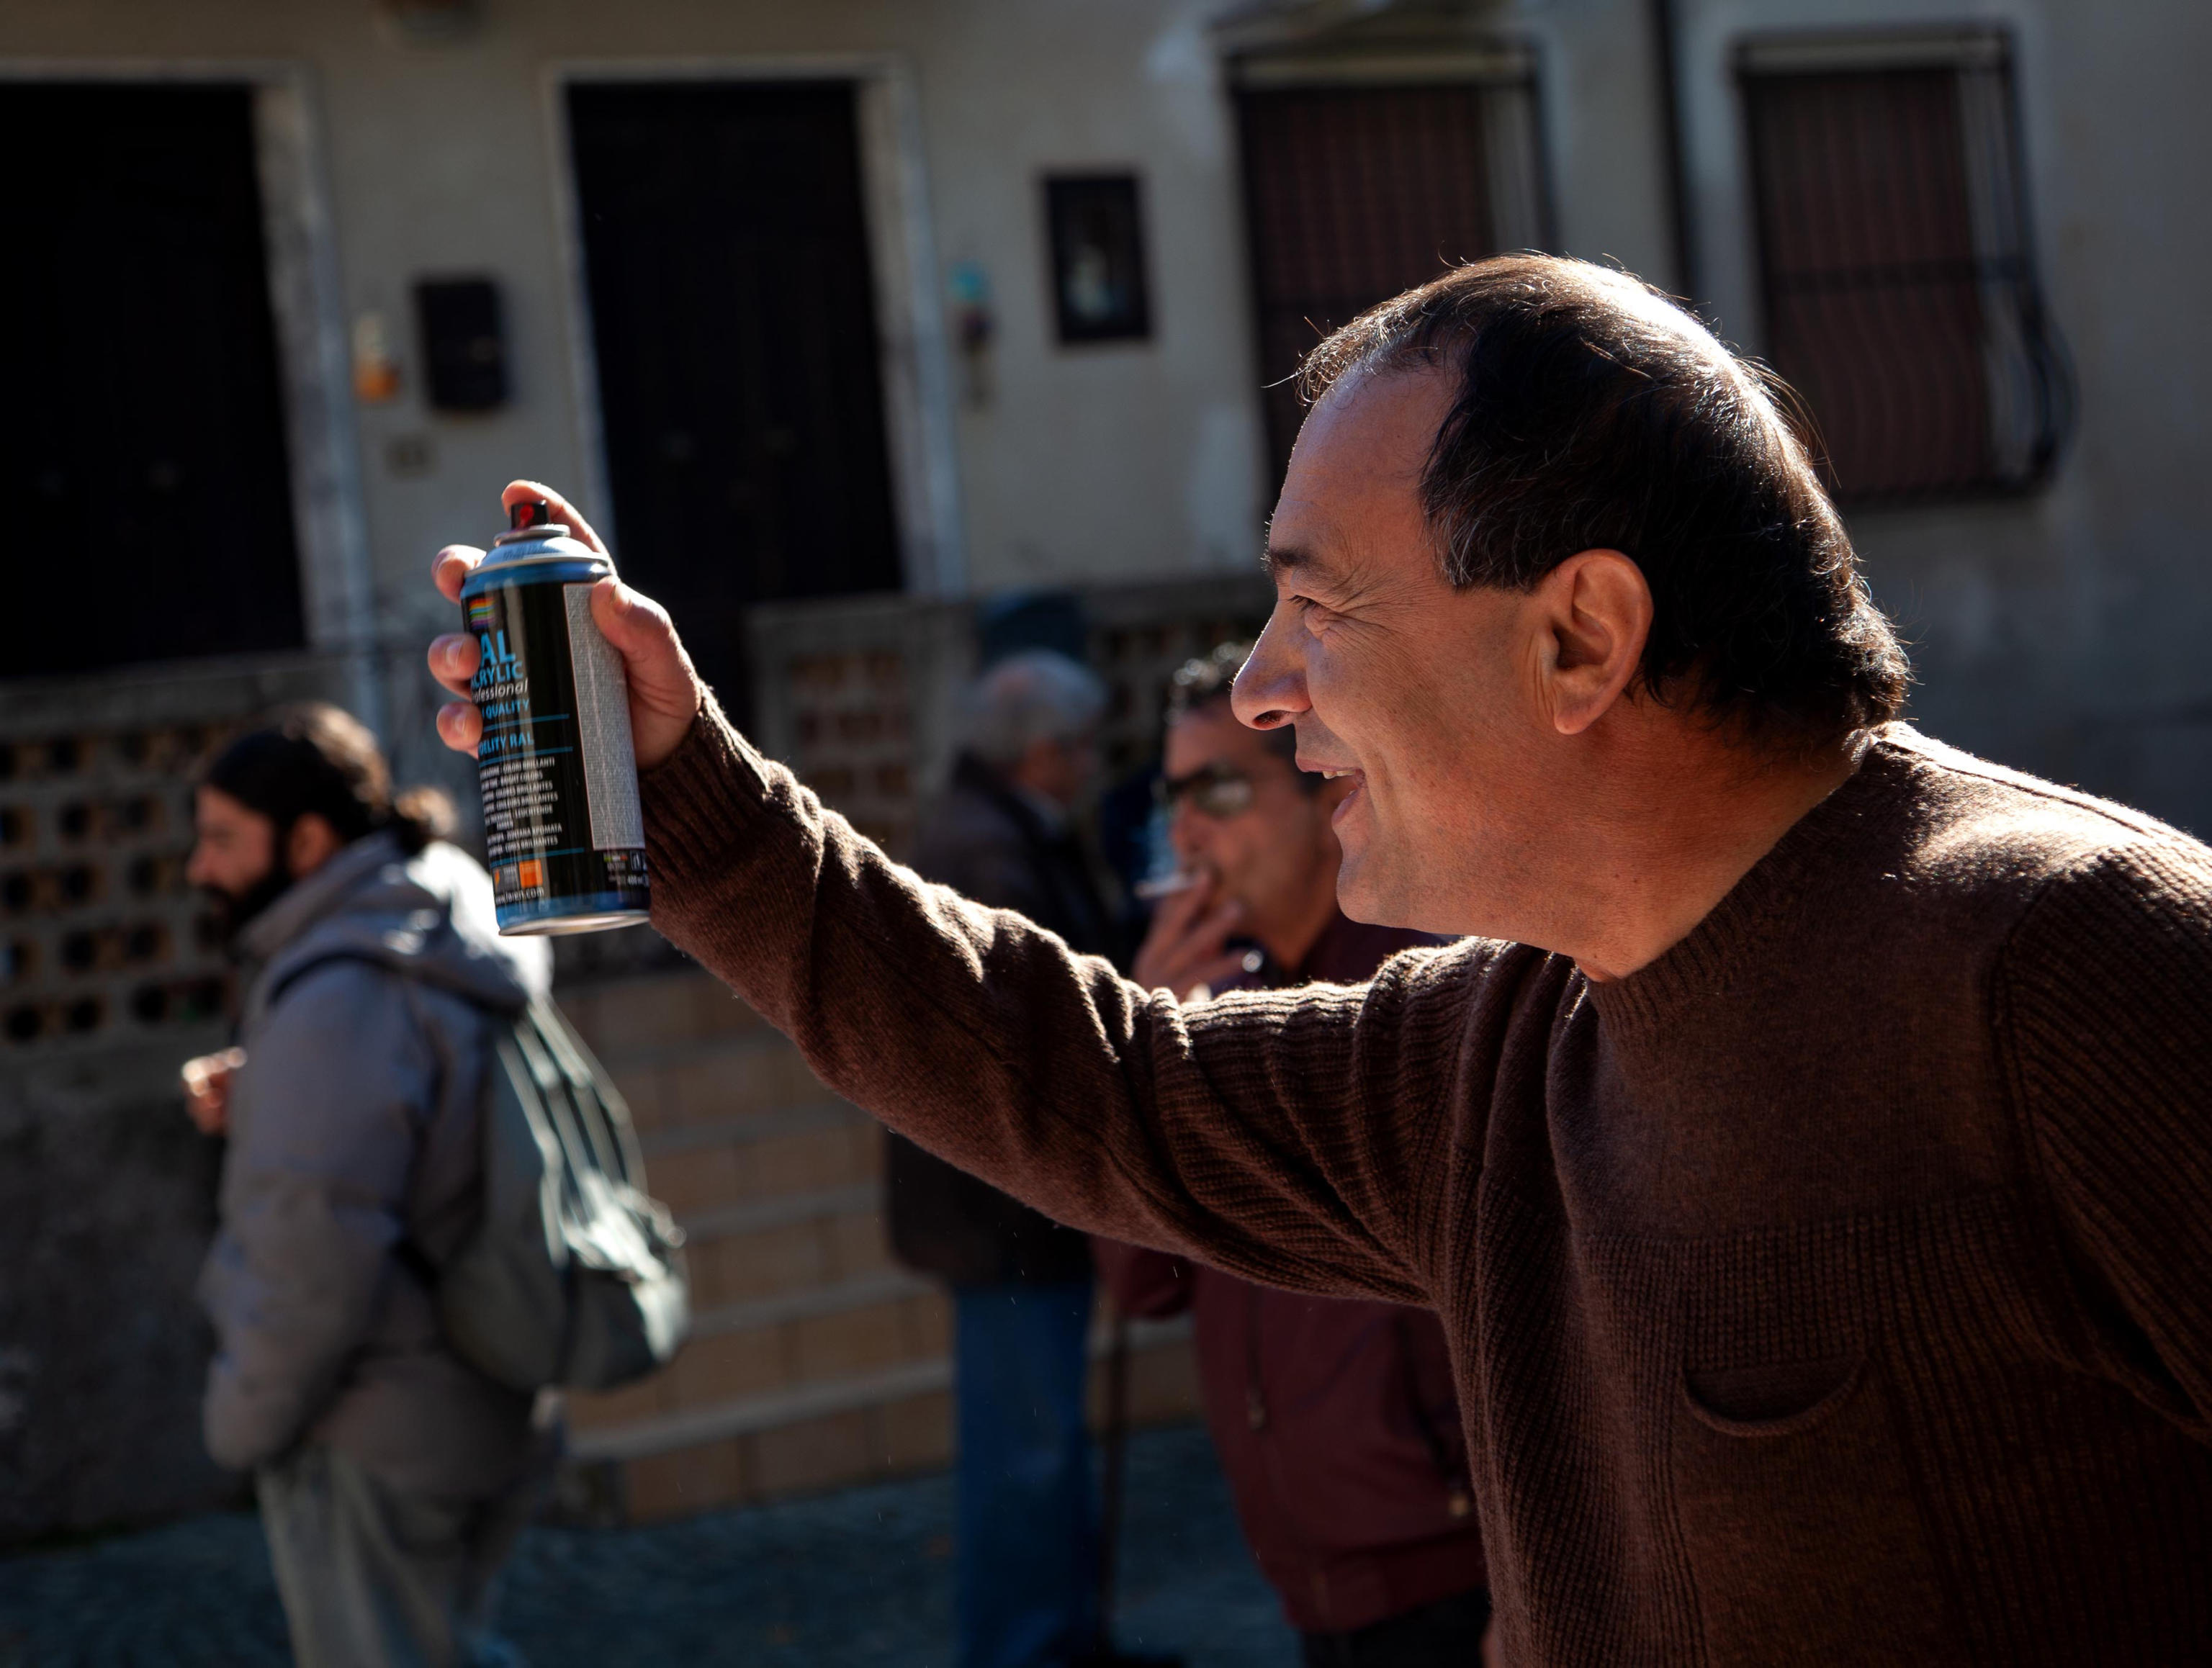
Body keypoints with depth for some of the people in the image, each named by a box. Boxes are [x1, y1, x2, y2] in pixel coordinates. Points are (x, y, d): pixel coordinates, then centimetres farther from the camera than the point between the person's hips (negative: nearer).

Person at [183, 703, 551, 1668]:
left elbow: (316, 1248, -26)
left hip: (372, 1436, -9)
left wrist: (244, 1419, -12)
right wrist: (258, 1109, 5)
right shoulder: (455, 956, 9)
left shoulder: (340, 997, -22)